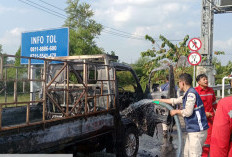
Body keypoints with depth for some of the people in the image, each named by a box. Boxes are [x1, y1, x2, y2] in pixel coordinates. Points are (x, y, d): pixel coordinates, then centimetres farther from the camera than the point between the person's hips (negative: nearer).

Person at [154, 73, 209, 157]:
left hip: (197, 131, -10)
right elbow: (175, 101, 28)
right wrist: (159, 100, 35)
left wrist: (176, 111, -5)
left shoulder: (191, 94, -16)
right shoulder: (187, 94, 15)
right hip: (192, 130, 10)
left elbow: (188, 112, -22)